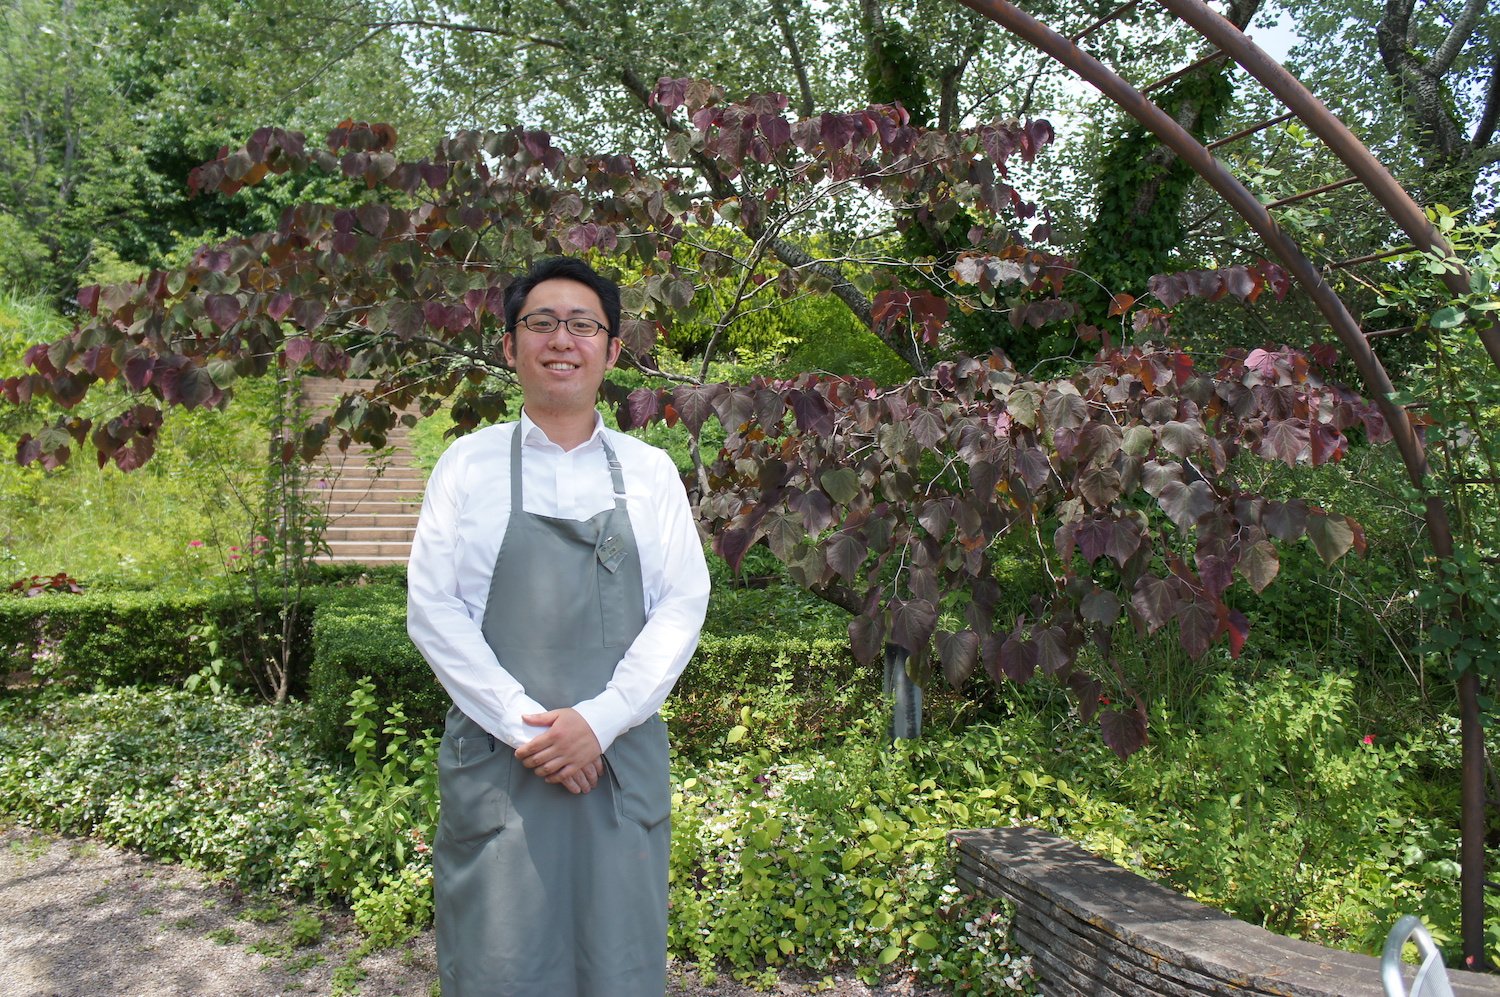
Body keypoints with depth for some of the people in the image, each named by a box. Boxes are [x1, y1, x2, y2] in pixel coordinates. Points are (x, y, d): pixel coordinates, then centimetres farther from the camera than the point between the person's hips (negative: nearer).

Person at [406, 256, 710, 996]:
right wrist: (524, 723, -11)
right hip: (497, 756, -1)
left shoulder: (648, 471, 6)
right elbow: (432, 609, -2)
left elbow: (683, 605, 1)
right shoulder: (470, 463, 2)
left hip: (621, 756, 1)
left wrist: (599, 720, -11)